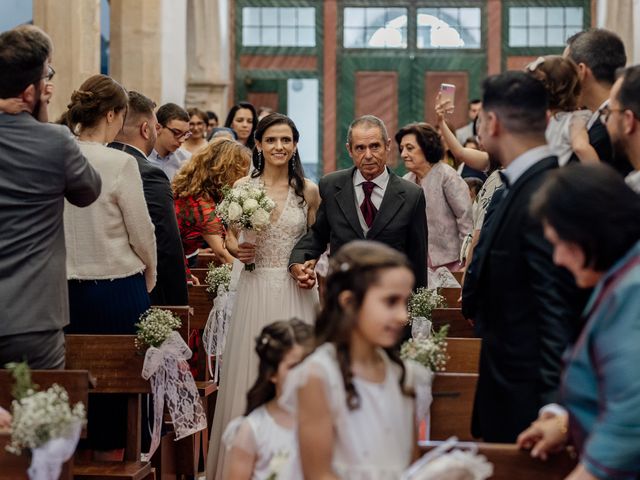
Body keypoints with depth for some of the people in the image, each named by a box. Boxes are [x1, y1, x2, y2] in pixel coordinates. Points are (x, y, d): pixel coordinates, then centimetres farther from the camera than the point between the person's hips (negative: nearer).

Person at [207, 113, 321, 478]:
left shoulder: (309, 190, 3)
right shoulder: (242, 187, 3)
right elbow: (231, 238, 10)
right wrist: (236, 249, -11)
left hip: (296, 293, 0)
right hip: (255, 291, 0)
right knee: (252, 373, 2)